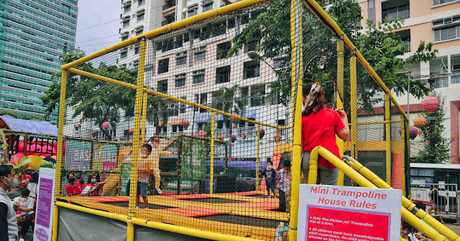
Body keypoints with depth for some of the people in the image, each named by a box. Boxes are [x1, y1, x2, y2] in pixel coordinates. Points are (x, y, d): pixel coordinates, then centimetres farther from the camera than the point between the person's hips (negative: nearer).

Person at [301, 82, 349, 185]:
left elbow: (299, 143, 2)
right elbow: (344, 135, 7)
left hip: (308, 158, 1)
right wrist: (344, 118, 22)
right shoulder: (333, 114, 5)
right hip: (328, 159, 0)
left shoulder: (302, 117, 2)